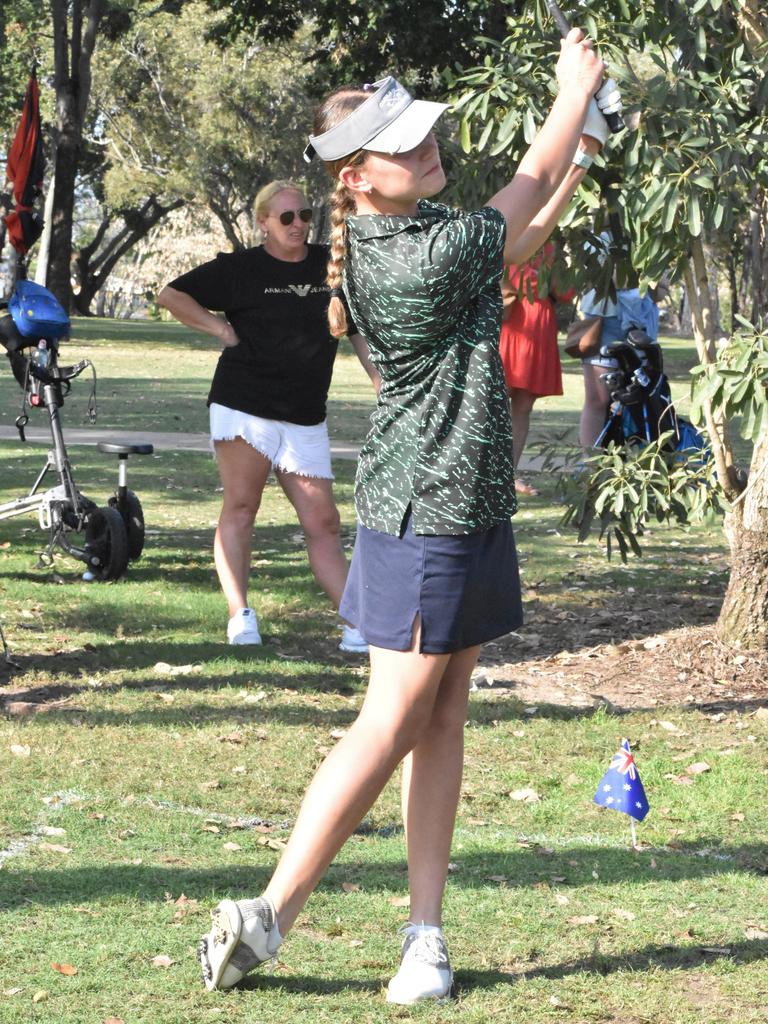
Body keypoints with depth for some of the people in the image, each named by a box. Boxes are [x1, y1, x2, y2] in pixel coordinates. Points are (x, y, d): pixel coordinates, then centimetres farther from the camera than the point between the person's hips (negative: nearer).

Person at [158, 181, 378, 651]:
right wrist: (221, 329, -3)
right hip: (244, 404, -3)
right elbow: (171, 295, 5)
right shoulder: (241, 268, 2)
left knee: (323, 523, 1)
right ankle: (240, 614, -4)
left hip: (306, 417, 3)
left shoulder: (332, 266, 10)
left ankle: (356, 624, -1)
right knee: (241, 507, -5)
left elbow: (359, 331, 20)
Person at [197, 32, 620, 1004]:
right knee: (392, 724, -5)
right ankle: (266, 915, 0)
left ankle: (425, 934, 10)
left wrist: (579, 155, 18)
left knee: (442, 715, 8)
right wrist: (575, 89, 7)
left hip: (464, 509, 9)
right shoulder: (425, 257, -23)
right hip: (429, 512, -9)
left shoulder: (397, 234, 4)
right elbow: (526, 189, -8)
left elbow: (511, 244, 23)